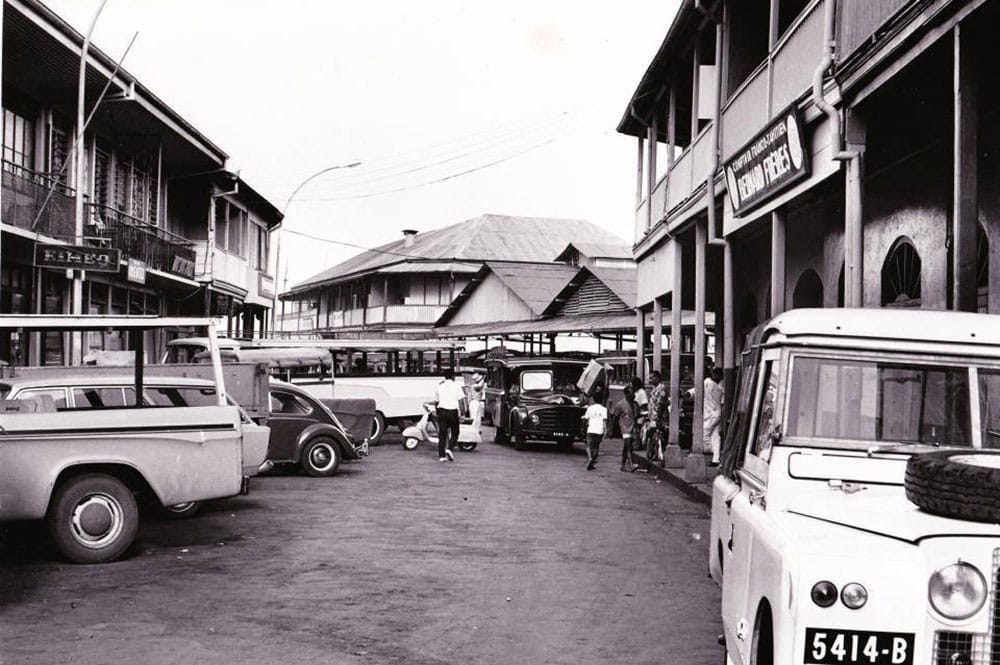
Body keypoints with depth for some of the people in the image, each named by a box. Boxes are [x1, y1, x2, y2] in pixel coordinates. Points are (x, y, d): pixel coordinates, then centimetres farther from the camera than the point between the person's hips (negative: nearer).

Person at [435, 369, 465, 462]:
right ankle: (449, 449, -11)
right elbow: (460, 400, -8)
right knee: (454, 433, 10)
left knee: (442, 434, 6)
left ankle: (441, 455, 2)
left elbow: (436, 399, 9)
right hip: (452, 411, -3)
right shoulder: (456, 386, -2)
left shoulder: (440, 385, 10)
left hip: (442, 411, 3)